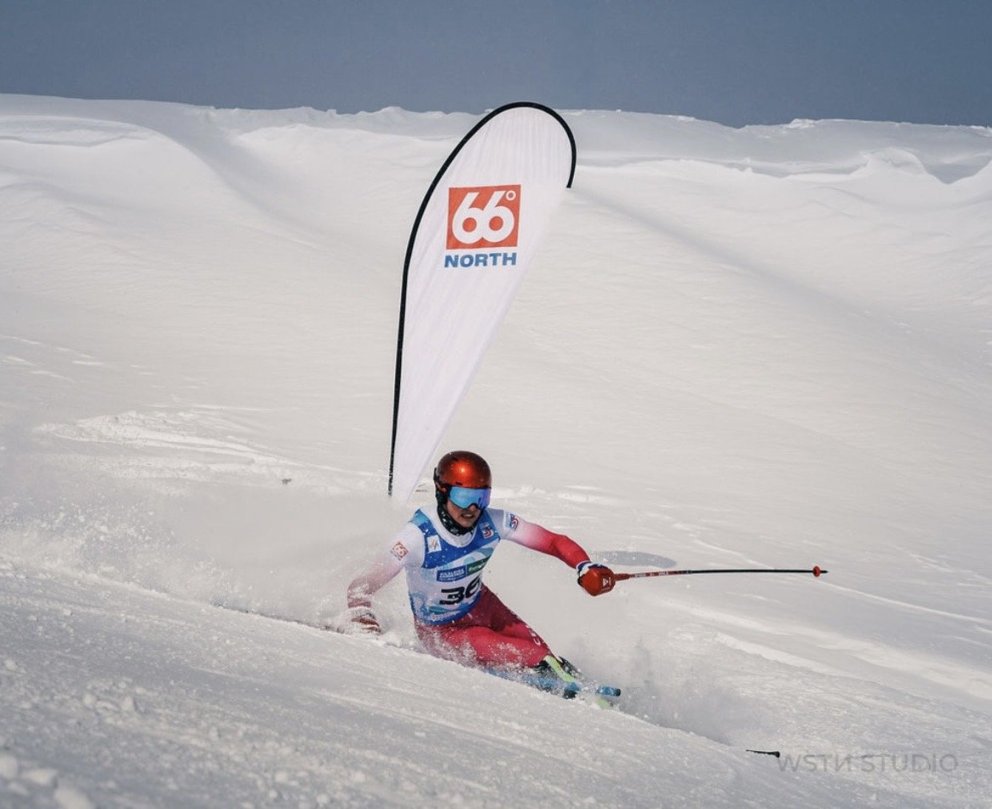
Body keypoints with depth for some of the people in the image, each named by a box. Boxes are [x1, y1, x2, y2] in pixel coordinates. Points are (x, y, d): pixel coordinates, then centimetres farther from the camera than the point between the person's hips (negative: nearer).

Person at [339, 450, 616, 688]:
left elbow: (554, 542, -14)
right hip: (442, 631, -5)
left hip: (481, 606, 5)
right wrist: (360, 618, -48)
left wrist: (585, 568, -32)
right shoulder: (417, 537, -33)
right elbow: (362, 586, -29)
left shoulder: (493, 523, -21)